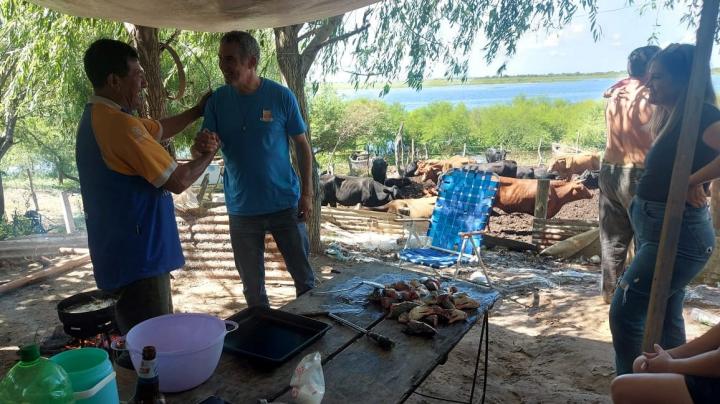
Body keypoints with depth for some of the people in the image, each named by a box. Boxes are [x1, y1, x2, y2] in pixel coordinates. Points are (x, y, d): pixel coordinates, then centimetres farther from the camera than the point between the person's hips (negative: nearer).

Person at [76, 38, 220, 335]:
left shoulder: (98, 117, 11)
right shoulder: (119, 124, -21)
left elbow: (158, 130, 27)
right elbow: (178, 181, -18)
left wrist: (197, 111, 28)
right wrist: (208, 154, -1)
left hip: (127, 255, 11)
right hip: (137, 259, -11)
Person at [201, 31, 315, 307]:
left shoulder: (281, 96, -7)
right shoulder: (218, 100, -1)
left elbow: (302, 146, 0)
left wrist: (307, 193, -3)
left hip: (284, 204, -2)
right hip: (241, 209, 2)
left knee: (305, 277, 8)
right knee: (253, 287, 13)